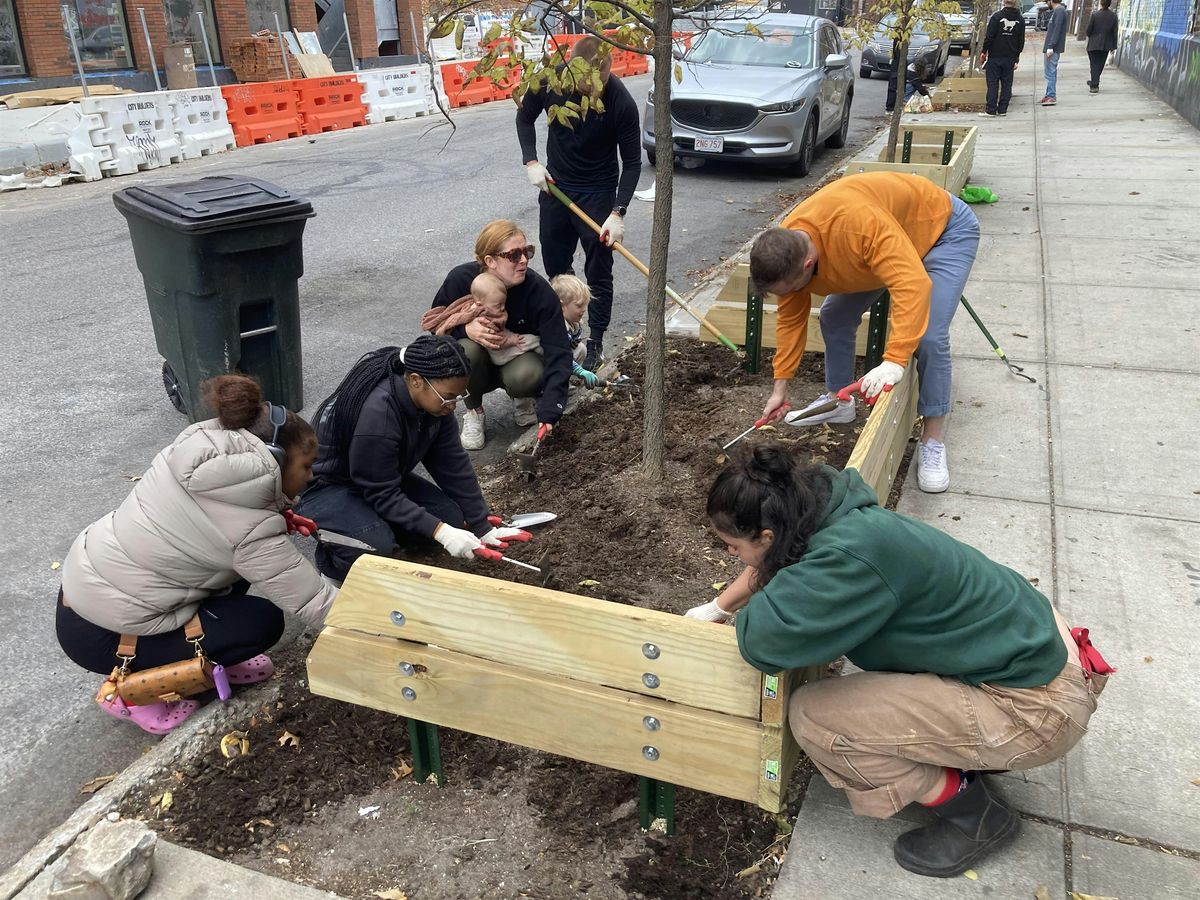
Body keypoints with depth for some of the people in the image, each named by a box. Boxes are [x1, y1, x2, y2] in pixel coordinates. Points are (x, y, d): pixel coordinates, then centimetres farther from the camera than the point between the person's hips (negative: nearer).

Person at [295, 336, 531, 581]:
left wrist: (482, 527, -5)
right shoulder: (376, 413, -36)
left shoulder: (434, 402, -13)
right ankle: (332, 552, 0)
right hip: (328, 486, -7)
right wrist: (439, 531, -33)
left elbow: (454, 465, -6)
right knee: (378, 546, -32)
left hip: (386, 480, 7)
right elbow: (382, 495, -29)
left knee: (451, 518, -9)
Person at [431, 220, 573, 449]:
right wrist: (465, 329, -31)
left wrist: (549, 412, -40)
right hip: (477, 369, 1)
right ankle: (473, 410, -5)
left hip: (518, 359, -1)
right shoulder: (460, 279, -23)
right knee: (467, 349, -33)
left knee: (527, 374, -35)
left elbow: (558, 353, -29)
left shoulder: (539, 290, -26)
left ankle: (521, 397, 4)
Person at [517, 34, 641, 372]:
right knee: (555, 266, 13)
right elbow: (525, 117, 4)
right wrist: (531, 162, -8)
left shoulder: (621, 102, -24)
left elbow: (632, 162, -16)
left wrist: (618, 213, -24)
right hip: (555, 187, 4)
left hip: (598, 194, -4)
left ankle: (595, 344, 10)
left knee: (598, 273, -1)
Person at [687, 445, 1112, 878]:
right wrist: (717, 607, 20)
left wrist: (756, 605, -12)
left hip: (1036, 709, -9)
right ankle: (973, 752, 22)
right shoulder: (836, 515, -2)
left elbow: (761, 641, -33)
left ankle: (971, 810, 4)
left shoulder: (852, 555, -30)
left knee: (812, 716, -14)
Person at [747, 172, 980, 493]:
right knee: (835, 316, 2)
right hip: (888, 243, 7)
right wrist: (780, 387, -5)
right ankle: (838, 401, 24)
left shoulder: (859, 223, -44)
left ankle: (933, 442, -8)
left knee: (929, 336, -20)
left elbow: (913, 285, -49)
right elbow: (790, 319, -7)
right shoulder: (786, 249, -19)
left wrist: (894, 360, -56)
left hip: (945, 228, -7)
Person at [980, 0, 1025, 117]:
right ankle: (1002, 109, 9)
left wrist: (984, 51, -2)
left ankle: (991, 110, -2)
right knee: (1007, 83, 9)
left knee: (992, 83, 0)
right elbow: (1021, 41, 8)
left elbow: (989, 37, -12)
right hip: (1010, 58, 4)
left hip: (995, 56, -4)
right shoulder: (1020, 19, 4)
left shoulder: (997, 16, -11)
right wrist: (1016, 57, 16)